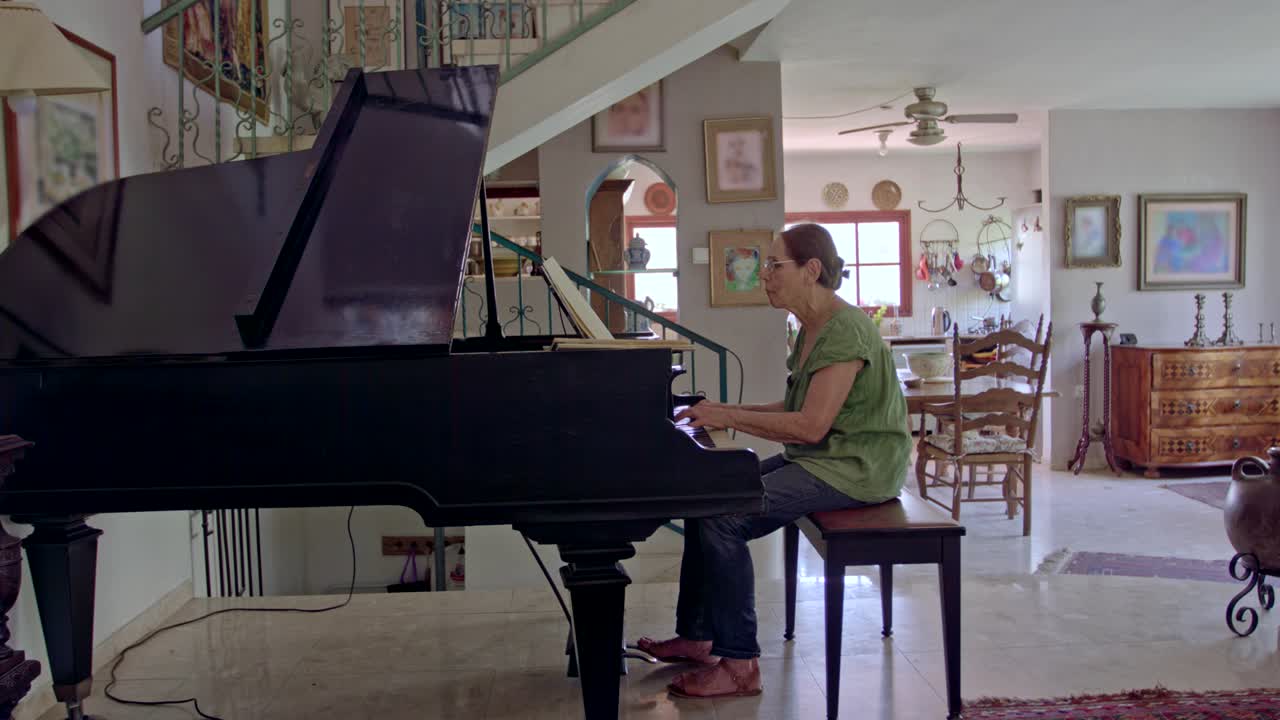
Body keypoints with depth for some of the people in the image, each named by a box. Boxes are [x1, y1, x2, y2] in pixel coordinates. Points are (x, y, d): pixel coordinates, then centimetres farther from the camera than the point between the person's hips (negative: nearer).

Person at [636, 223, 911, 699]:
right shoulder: (811, 329, 12)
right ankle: (697, 637, 13)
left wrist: (730, 417, -19)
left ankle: (739, 664, -10)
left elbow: (812, 425, -25)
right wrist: (728, 412, 4)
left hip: (855, 468, -10)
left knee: (722, 517, -21)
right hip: (819, 458, 10)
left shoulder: (845, 330, -19)